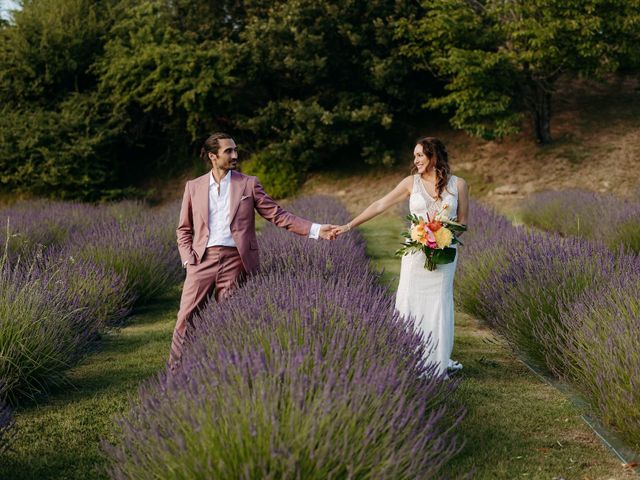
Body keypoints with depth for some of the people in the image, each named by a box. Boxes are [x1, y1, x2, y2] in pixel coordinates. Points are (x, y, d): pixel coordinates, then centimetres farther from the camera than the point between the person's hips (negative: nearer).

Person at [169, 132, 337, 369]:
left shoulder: (248, 184, 6)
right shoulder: (193, 187, 9)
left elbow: (277, 214, 3)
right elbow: (184, 229, 15)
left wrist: (315, 230, -6)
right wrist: (187, 259, 0)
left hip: (234, 260, -1)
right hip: (202, 260, 1)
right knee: (186, 318, -2)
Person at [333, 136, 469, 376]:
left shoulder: (458, 184, 1)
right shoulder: (412, 182, 2)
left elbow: (463, 220, 7)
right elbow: (379, 205, 1)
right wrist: (349, 225, -3)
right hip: (415, 253, 1)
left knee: (438, 304, 3)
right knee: (411, 303, -1)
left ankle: (437, 363, 15)